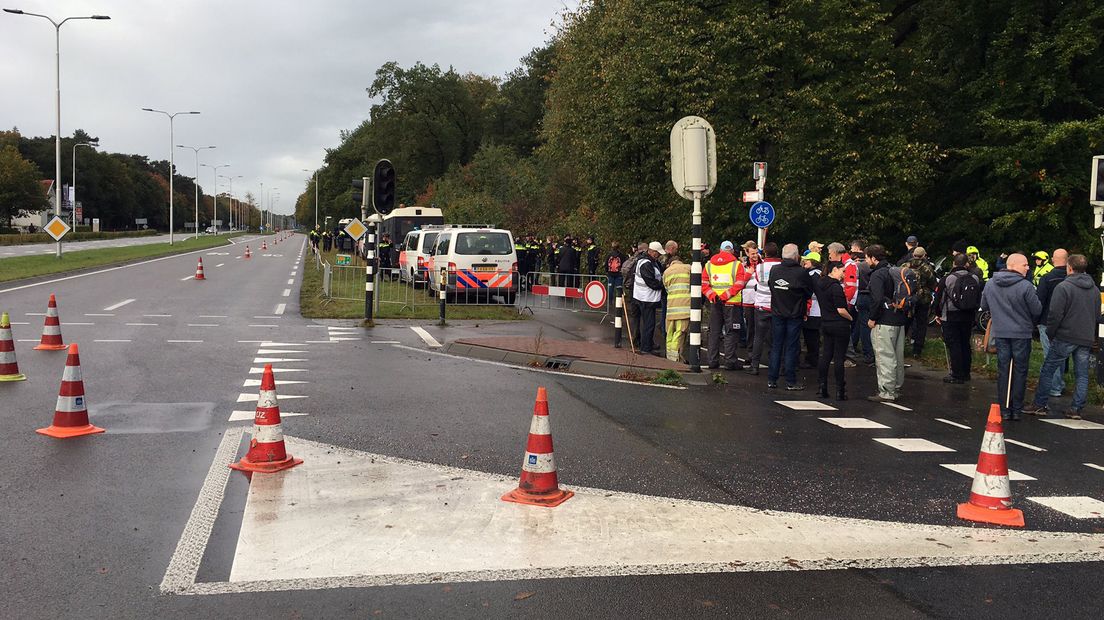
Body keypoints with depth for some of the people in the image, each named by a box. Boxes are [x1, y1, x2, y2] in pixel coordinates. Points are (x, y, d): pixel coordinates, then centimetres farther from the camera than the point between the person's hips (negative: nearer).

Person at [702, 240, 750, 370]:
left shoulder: (709, 264, 7)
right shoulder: (737, 264, -4)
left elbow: (704, 284, 0)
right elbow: (739, 284, -14)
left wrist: (712, 295, -8)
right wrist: (725, 296, -16)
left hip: (714, 303, 3)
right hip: (732, 304, -3)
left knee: (714, 332, 12)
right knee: (731, 332, 3)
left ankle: (713, 361, 14)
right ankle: (730, 362, 2)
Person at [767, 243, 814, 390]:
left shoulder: (774, 270, -5)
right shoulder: (801, 272, -15)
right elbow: (809, 292, -3)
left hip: (777, 313, 3)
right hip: (795, 314, -3)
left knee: (776, 345, 12)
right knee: (792, 347, 3)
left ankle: (771, 379, 13)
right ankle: (791, 382, 6)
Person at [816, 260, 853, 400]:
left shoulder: (819, 283, 6)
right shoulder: (836, 286, -18)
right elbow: (841, 310, -21)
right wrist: (850, 318, -4)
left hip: (825, 324, 7)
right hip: (840, 325, -7)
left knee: (826, 355, 12)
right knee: (839, 358, -2)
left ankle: (822, 388, 13)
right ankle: (840, 391, 2)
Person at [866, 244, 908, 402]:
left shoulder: (877, 275, -13)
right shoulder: (896, 272, 15)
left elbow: (877, 299, -22)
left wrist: (872, 318, -12)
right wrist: (901, 311, 19)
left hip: (884, 322, -9)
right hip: (899, 320, 9)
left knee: (885, 357, -5)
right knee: (898, 357, 14)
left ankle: (886, 393, -4)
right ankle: (896, 389, 23)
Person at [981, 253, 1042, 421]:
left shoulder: (990, 284, 1)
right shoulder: (1025, 286, -16)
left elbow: (984, 306, 13)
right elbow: (1037, 310, -10)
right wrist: (1032, 321, 11)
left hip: (1000, 333, 4)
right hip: (1021, 333, -4)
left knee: (1003, 371, 9)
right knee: (1020, 371, 6)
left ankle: (1004, 409, 9)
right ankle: (1016, 409, 8)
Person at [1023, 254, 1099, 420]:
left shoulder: (1063, 287, -11)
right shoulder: (1095, 289, 11)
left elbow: (1055, 314, -15)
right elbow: (1097, 315, 19)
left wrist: (1050, 332, -3)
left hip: (1065, 337, -6)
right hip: (1087, 339, 6)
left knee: (1048, 370, 3)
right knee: (1082, 375, 9)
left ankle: (1039, 405, 5)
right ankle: (1076, 409, 8)